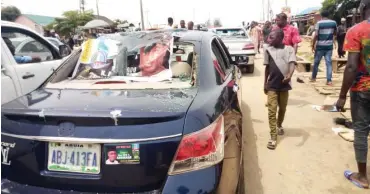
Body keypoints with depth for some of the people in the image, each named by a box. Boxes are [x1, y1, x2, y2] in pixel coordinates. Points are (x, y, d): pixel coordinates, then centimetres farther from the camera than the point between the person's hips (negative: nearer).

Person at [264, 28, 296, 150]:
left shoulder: (289, 49, -2)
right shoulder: (268, 50, 3)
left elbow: (292, 63, -16)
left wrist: (289, 75, -37)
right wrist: (265, 83, 10)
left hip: (284, 84, 0)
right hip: (272, 85, 0)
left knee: (282, 109, 15)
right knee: (272, 111, -6)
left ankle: (279, 125, 43)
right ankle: (273, 137, -4)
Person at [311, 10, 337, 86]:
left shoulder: (319, 23, -8)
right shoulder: (333, 23, 4)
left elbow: (316, 35, -13)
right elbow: (335, 34, 17)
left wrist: (313, 45, -5)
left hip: (320, 46, -2)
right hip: (329, 46, 3)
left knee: (316, 62, 11)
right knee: (329, 63, 2)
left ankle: (313, 77, 25)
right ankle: (329, 80, -3)